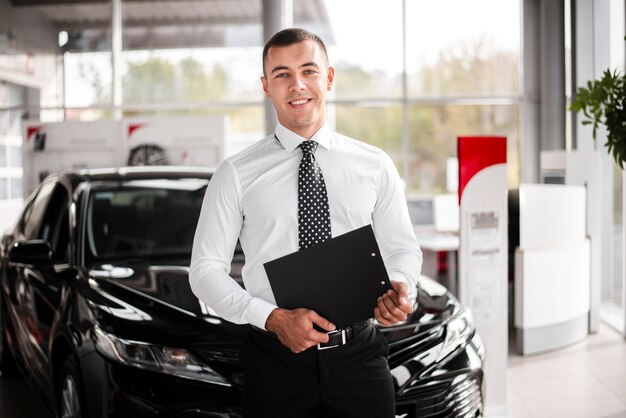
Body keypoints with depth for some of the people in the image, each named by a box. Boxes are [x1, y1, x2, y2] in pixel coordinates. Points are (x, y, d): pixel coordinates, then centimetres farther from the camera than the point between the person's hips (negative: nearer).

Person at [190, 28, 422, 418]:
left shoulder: (375, 165, 5)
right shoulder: (237, 174, 0)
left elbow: (403, 248, 12)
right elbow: (205, 270, -1)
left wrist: (398, 286, -12)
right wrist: (274, 318, -15)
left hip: (359, 356, 1)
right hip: (277, 359, -1)